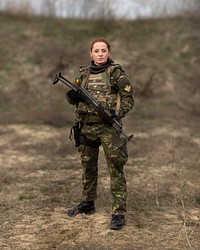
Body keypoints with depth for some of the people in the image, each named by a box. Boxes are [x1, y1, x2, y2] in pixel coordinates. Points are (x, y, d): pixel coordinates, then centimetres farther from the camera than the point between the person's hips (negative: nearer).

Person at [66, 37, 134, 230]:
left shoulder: (116, 72, -3)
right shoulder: (84, 73, 10)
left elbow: (128, 98, -3)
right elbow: (75, 99, 17)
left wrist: (118, 112, -21)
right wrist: (72, 96, -6)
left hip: (109, 127, -5)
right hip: (87, 127, 5)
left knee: (115, 169, -6)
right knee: (88, 167, 16)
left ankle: (119, 213, -4)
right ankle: (87, 204, 33)